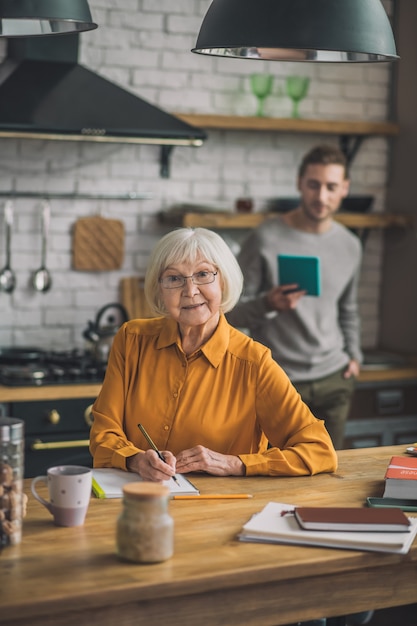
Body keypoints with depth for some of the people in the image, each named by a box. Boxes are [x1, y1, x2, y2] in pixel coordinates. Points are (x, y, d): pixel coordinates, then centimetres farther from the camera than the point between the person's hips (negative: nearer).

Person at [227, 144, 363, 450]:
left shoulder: (350, 246, 7)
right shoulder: (266, 239, -9)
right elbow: (233, 313, -7)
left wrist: (354, 355, 11)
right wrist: (267, 304, -26)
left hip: (334, 380, 4)